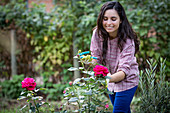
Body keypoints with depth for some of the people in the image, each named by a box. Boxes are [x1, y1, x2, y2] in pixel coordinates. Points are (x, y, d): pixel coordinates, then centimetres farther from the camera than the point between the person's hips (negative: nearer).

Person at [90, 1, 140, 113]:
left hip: (126, 82, -5)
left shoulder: (127, 40, -28)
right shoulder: (98, 33, -16)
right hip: (110, 80, 5)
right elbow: (96, 59, -9)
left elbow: (124, 71, -34)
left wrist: (109, 78, -54)